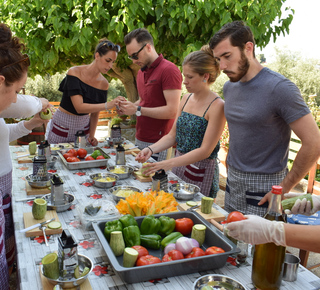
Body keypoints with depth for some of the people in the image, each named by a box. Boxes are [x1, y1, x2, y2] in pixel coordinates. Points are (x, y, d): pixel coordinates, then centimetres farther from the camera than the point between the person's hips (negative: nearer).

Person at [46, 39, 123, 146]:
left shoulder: (104, 84, -4)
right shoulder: (74, 72, -18)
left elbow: (95, 113, 5)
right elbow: (79, 107, -28)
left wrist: (91, 135, -6)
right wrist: (107, 105, -36)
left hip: (83, 127, 4)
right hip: (62, 126, -4)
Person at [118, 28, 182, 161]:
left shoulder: (169, 70, -13)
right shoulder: (141, 71, 15)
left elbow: (172, 111, -19)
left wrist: (137, 110, -17)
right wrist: (129, 105, 5)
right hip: (140, 140, 8)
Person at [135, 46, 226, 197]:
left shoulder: (217, 106, -17)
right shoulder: (186, 98, 5)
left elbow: (205, 150, -21)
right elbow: (172, 135, 9)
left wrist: (168, 164, -26)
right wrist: (151, 149, -8)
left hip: (201, 173, -6)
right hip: (179, 165, 6)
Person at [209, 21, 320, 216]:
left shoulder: (280, 88, -17)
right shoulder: (229, 87, 6)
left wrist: (284, 188, -15)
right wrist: (232, 165, 11)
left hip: (262, 191, -7)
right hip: (232, 182, 7)